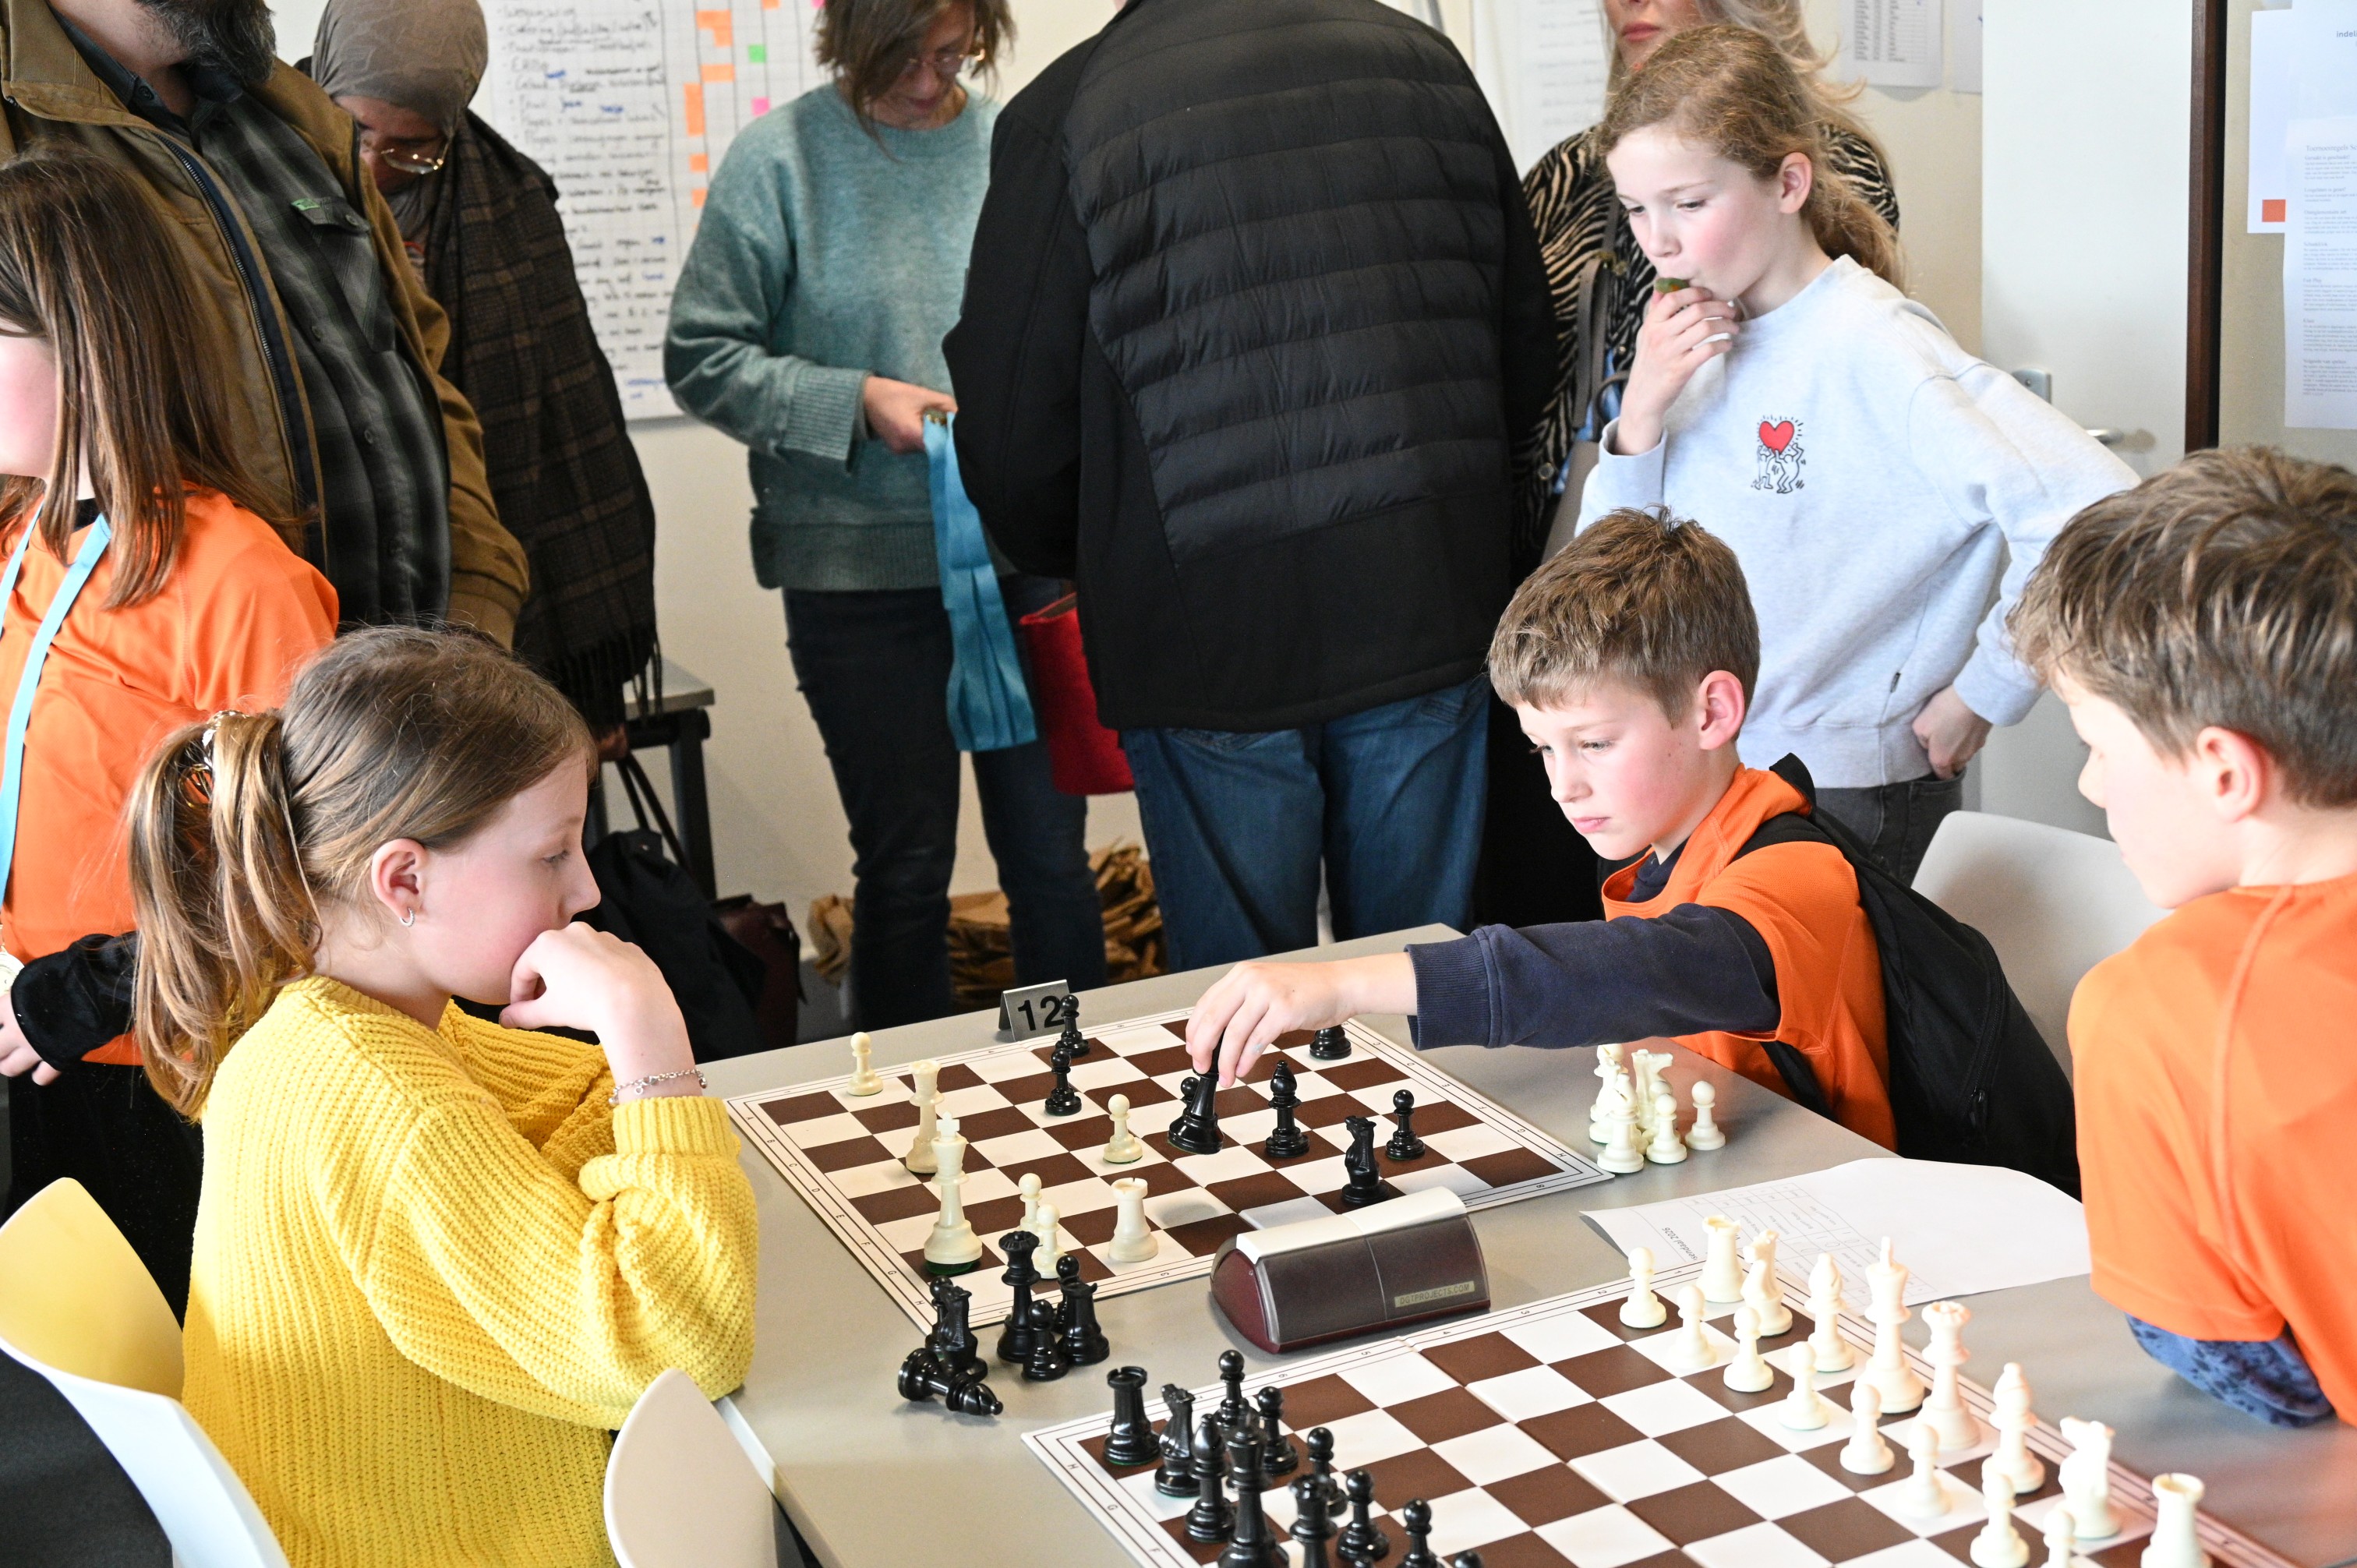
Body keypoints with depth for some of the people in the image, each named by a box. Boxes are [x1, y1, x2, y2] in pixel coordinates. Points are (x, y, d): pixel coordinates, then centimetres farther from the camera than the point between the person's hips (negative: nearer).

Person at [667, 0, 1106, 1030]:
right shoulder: (781, 158, -3)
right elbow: (702, 360, -3)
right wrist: (860, 401, -12)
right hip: (860, 567, -2)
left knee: (1050, 849, 8)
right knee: (905, 865, 7)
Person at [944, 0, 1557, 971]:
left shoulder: (1066, 112, -6)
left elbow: (1010, 432, -4)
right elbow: (1528, 366, 12)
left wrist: (1069, 563, 17)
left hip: (1210, 648, -3)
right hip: (1434, 627, 4)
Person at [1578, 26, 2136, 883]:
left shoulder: (1865, 344, -19)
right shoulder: (1694, 344, 3)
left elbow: (2092, 508, -29)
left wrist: (1983, 693, -18)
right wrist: (1642, 412, -11)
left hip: (1845, 791, -7)